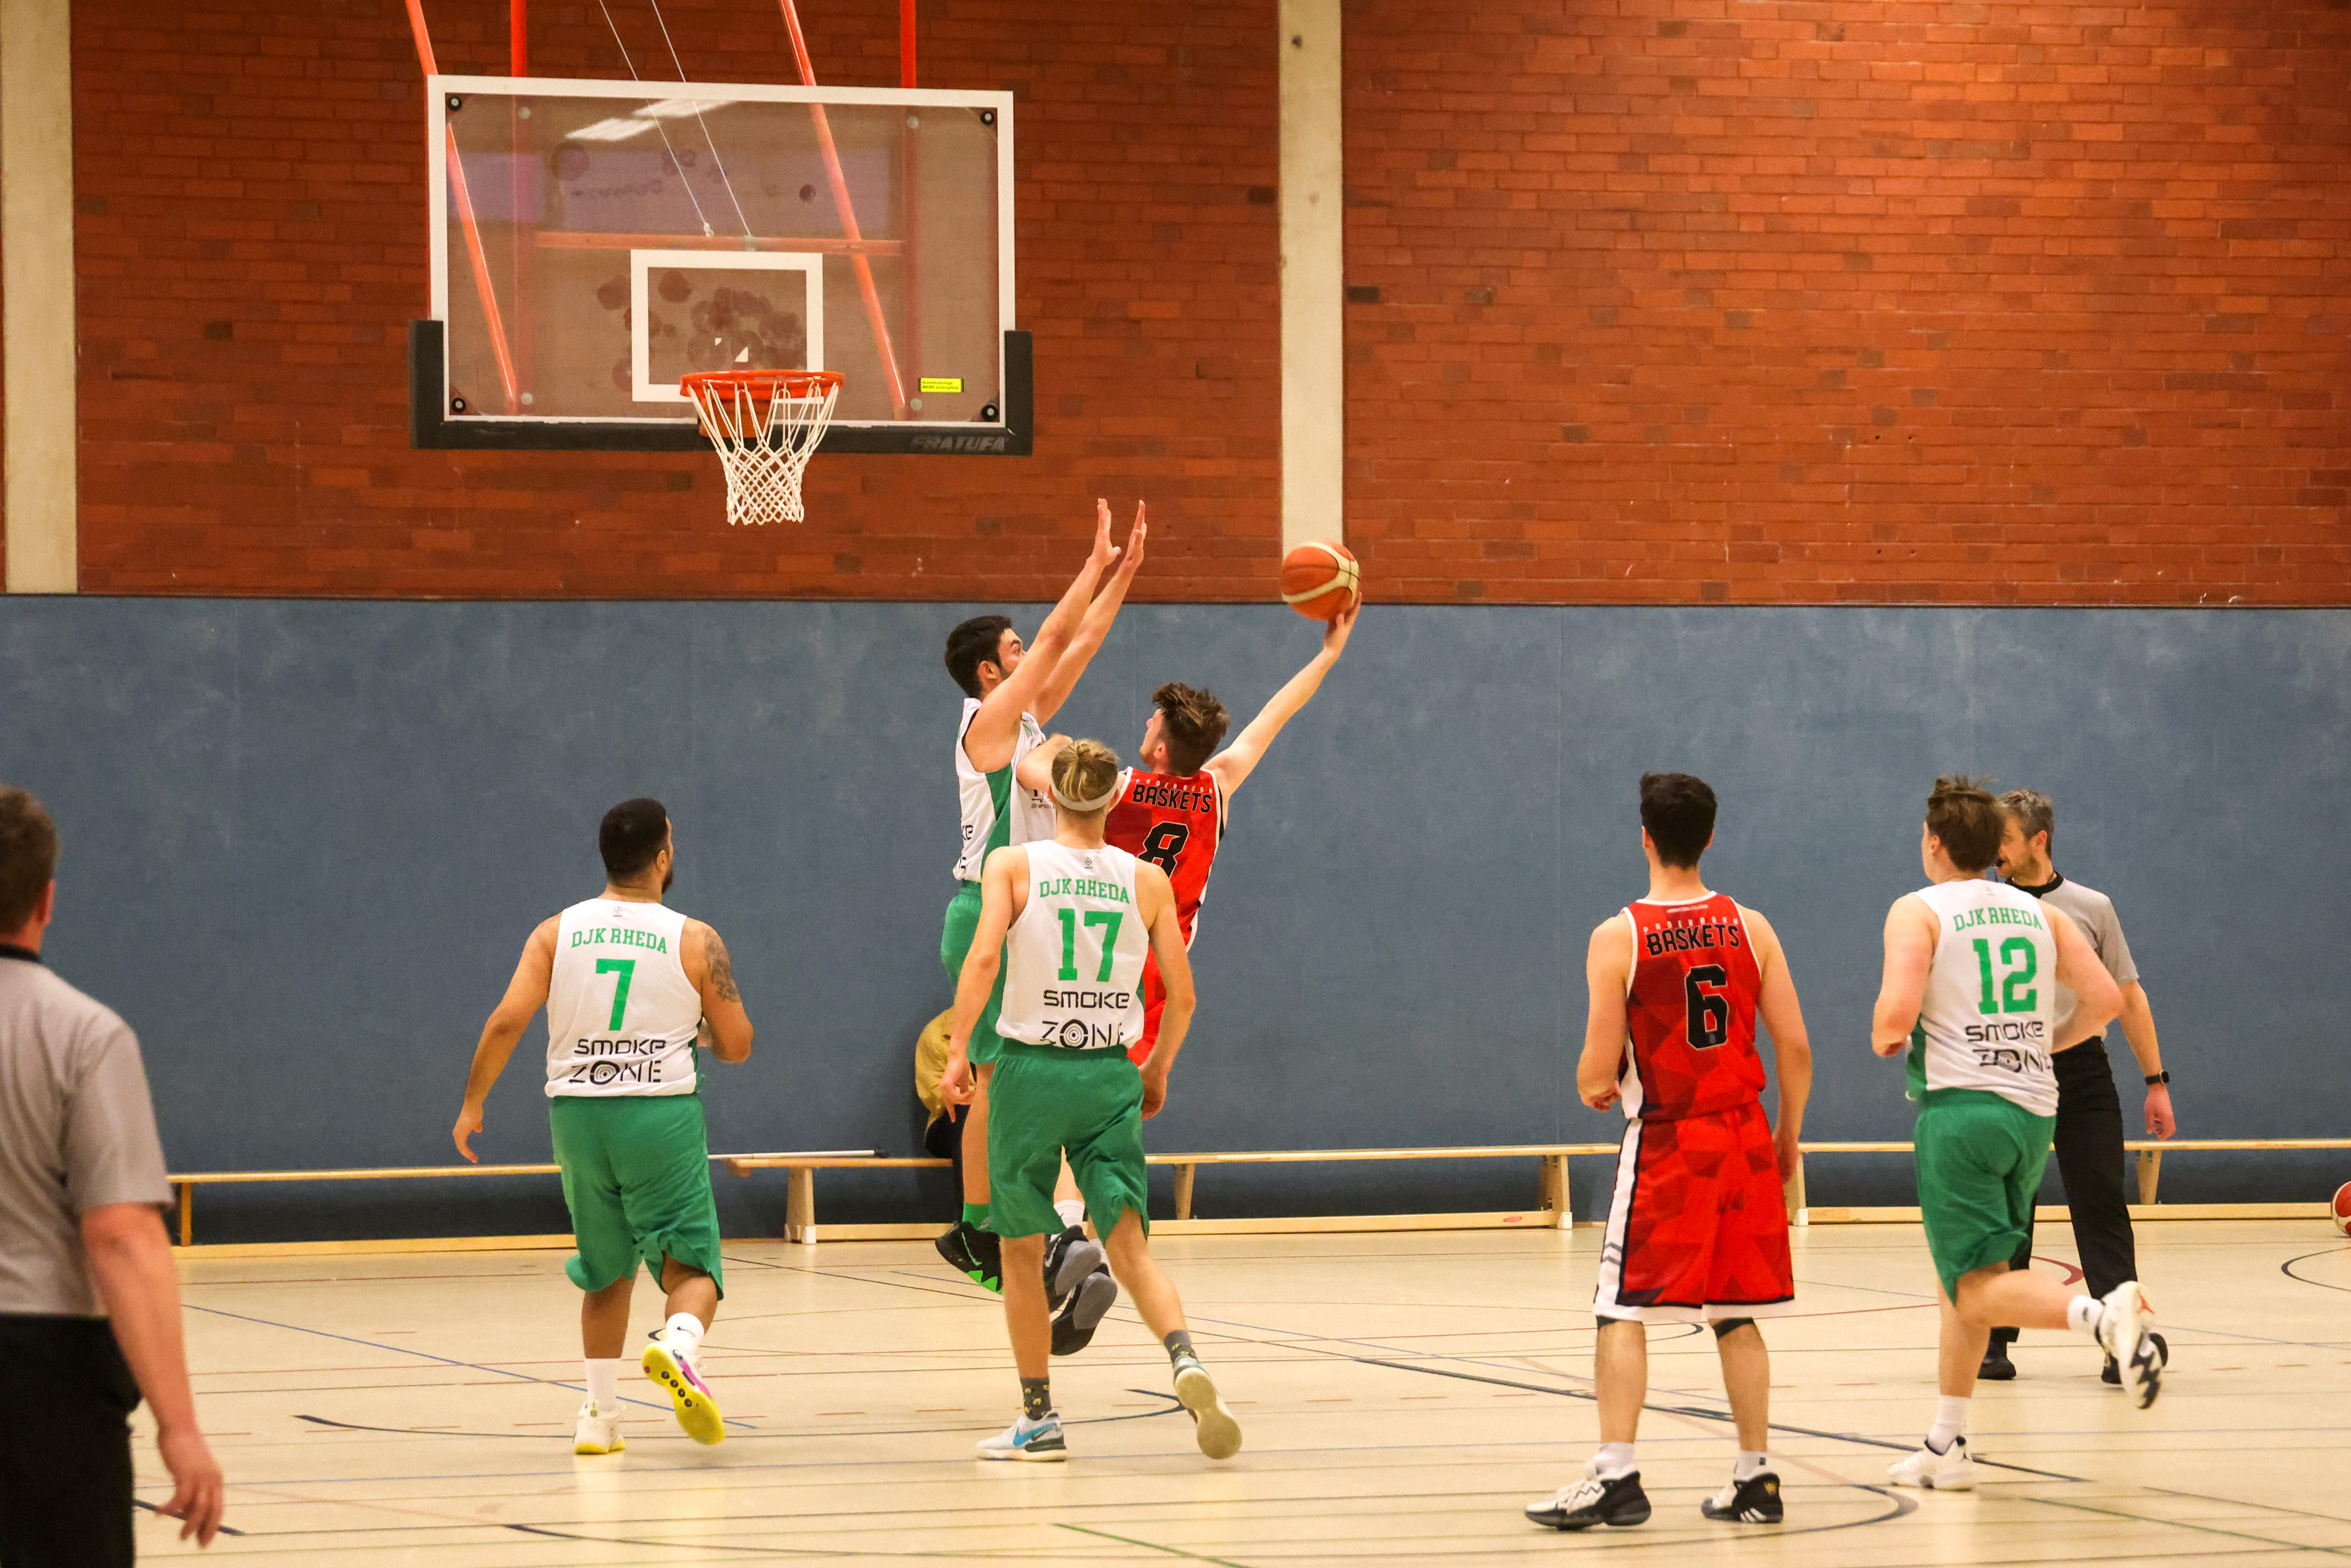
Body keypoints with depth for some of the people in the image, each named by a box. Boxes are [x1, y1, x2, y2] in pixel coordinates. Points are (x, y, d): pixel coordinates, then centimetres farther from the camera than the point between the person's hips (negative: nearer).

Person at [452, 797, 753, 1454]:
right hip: (661, 1116, -3)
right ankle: (679, 1345, -32)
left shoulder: (556, 933, 2)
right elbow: (737, 1046, 0)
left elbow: (508, 1020, -7)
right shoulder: (695, 941, -3)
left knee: (606, 1274, 19)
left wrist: (472, 1103, 4)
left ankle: (600, 1414, 18)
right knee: (690, 1263, 0)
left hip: (577, 1114, 3)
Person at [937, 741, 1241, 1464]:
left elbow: (983, 957, -16)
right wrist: (1158, 1070, 19)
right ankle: (1186, 1362, -28)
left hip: (1031, 1071, -2)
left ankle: (1039, 1418, 14)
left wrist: (957, 1050, -9)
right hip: (1110, 1077, 2)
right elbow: (1181, 996, 4)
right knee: (1131, 1247, -1)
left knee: (1022, 1252, 11)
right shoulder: (1147, 880, 5)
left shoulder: (1012, 866, -1)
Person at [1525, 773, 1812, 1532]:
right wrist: (1788, 1140, 13)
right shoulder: (1750, 928, 1)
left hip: (1664, 1144, -4)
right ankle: (1755, 1480, 11)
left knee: (1623, 1312, 1)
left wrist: (1592, 1089, 12)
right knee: (1735, 1316, 11)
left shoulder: (1618, 938, -9)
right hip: (1745, 1141, 4)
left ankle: (1615, 1476, -8)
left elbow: (1599, 1070, -12)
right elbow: (1795, 1048, 0)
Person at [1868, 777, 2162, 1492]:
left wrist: (1882, 1039, 6)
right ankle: (1947, 1447, 21)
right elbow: (2105, 999, 6)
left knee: (1978, 1291, -9)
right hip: (2034, 1110, 7)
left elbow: (1897, 1012, -17)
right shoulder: (2040, 914, 13)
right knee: (1965, 1279, 20)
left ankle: (2103, 1314, -36)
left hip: (1960, 1106, -6)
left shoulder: (1918, 912, -3)